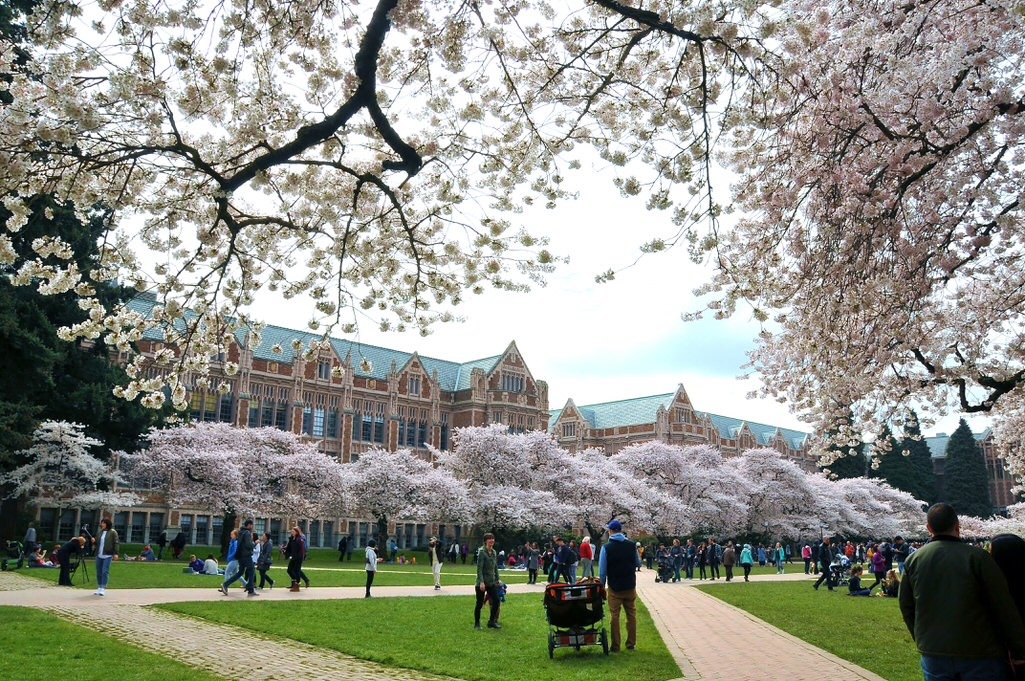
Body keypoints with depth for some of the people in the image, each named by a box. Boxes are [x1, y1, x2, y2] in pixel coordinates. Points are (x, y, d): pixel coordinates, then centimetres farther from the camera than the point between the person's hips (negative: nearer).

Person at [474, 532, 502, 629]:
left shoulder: (494, 552, 9)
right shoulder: (482, 551, -13)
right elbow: (479, 568, -17)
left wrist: (497, 579, 14)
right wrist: (481, 582, -22)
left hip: (491, 582, 7)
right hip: (482, 582, -7)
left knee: (497, 600, 2)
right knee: (479, 603, 3)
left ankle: (492, 622, 15)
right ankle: (477, 624, 17)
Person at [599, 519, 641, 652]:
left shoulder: (606, 547, -9)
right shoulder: (631, 545, -2)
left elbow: (602, 570, -8)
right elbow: (638, 564, 9)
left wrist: (602, 587, 2)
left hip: (614, 588, -2)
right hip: (630, 587, 2)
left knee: (615, 616, 5)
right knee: (631, 615, 13)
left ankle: (615, 646, 8)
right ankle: (631, 644, 18)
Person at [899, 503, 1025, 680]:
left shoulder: (913, 560, -1)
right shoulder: (978, 557, -12)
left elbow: (906, 607, 8)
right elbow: (1005, 609, -9)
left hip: (933, 655, 3)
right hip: (980, 655, -3)